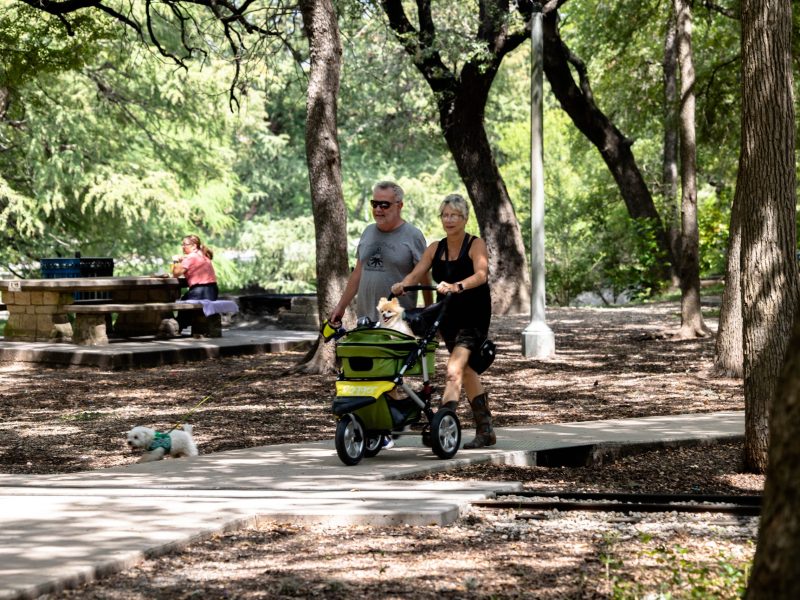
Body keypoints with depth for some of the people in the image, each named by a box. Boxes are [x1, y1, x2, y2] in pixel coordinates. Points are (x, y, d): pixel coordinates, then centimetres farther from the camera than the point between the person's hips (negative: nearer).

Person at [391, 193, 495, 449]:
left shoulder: (476, 245, -8)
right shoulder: (435, 249, 8)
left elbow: (481, 274, -25)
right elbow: (416, 273, -3)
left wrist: (458, 286, -44)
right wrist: (403, 284, -26)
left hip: (473, 316, -7)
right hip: (448, 317, 7)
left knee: (454, 369, -22)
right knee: (467, 372, 14)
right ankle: (485, 431, 24)